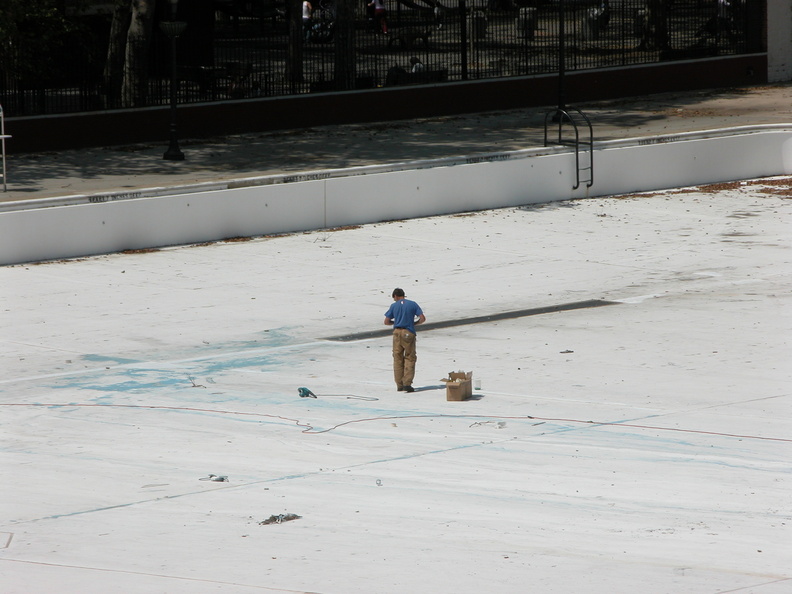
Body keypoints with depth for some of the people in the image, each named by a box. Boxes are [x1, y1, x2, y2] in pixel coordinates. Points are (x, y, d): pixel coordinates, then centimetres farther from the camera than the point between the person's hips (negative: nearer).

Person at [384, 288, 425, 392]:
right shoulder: (413, 304, 3)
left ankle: (399, 385, 8)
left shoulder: (394, 306, 4)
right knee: (410, 359, 3)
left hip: (397, 332, 1)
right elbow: (422, 318, -3)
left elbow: (386, 322, 3)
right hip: (409, 333, -1)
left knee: (397, 359, 8)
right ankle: (407, 384, -8)